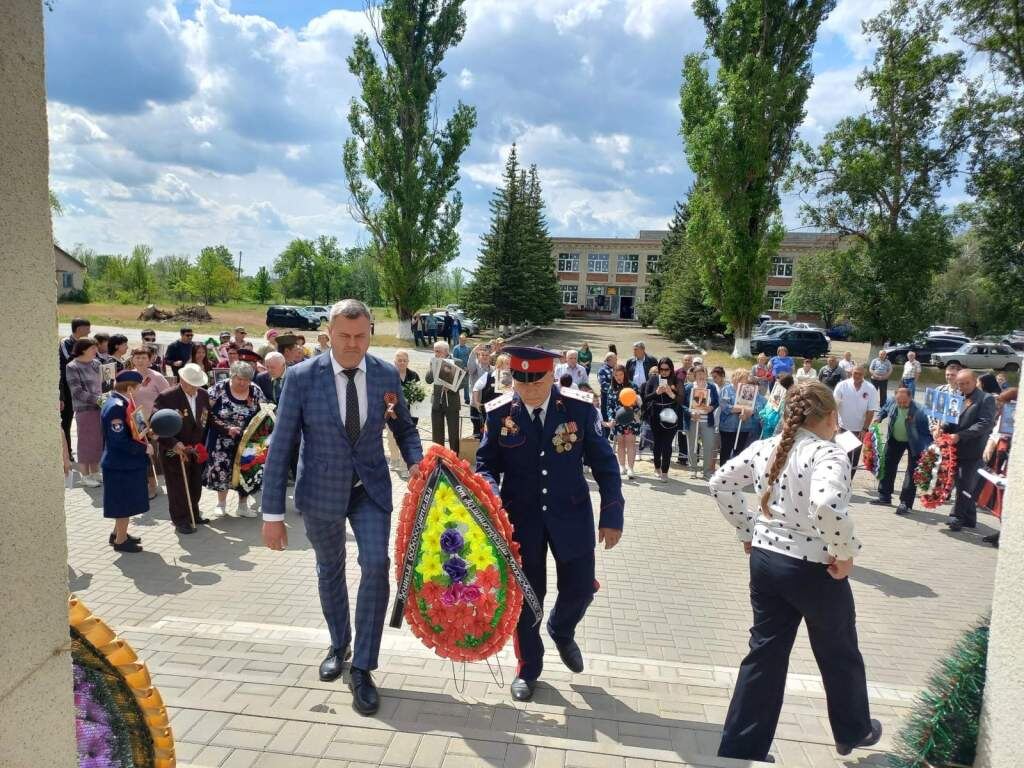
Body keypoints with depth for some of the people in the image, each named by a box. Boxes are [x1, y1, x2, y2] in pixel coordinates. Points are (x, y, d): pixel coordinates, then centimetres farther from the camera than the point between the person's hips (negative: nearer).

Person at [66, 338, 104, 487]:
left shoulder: (96, 363, 10)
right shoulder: (72, 367, -8)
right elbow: (77, 392, -14)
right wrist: (97, 399, -20)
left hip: (100, 408, 6)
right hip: (85, 409, -6)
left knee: (98, 441, 11)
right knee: (86, 442, 2)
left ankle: (94, 473, 24)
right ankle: (85, 476, 13)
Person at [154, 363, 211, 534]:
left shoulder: (204, 395, 0)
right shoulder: (166, 397, -16)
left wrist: (203, 444, 4)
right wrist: (174, 444, -25)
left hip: (197, 450, 5)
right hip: (174, 451, -5)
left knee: (196, 484, 15)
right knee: (178, 486, 4)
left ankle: (193, 513, 33)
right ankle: (180, 520, 18)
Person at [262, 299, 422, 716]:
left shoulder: (386, 375, -8)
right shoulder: (302, 377, -15)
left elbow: (404, 426, 7)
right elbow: (281, 446, -12)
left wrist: (416, 462, -12)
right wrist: (273, 513, -12)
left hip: (371, 487, 1)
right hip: (321, 491, 0)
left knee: (376, 565, -15)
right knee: (330, 569, 18)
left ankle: (362, 669, 2)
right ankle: (339, 645, 44)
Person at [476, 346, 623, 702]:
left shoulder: (580, 408, -11)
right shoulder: (499, 413, -10)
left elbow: (604, 463, -4)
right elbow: (486, 463, 0)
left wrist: (612, 515, -6)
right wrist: (491, 493, -21)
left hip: (571, 515, 0)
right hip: (520, 517, 0)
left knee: (579, 588, 9)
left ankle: (561, 631, 45)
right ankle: (528, 667, 34)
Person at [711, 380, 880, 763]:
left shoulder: (763, 448, 2)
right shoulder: (829, 454, -18)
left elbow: (720, 484, 7)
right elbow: (826, 505, -36)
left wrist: (747, 531, 12)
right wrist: (845, 554, -21)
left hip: (765, 560, 5)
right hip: (815, 570, -5)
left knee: (765, 654, 16)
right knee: (840, 655, 22)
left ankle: (739, 748, 22)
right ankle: (853, 731, 47)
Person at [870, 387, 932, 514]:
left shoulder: (919, 412, -32)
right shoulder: (891, 401, -19)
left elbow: (926, 433, -24)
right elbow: (884, 410, 8)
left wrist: (927, 449, -35)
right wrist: (879, 417, -10)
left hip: (913, 443, -5)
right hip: (895, 440, 5)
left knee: (911, 473, -3)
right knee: (887, 466, 12)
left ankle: (905, 503, 3)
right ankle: (884, 497, 26)